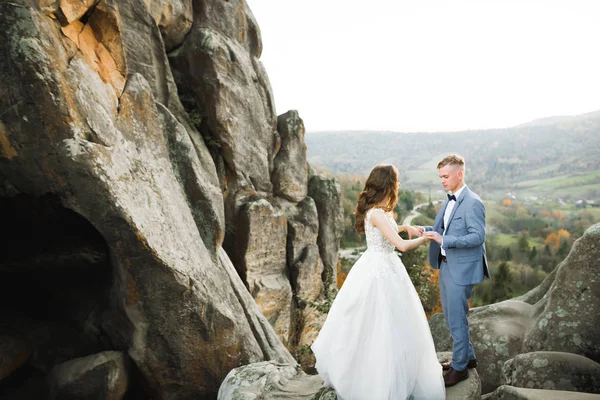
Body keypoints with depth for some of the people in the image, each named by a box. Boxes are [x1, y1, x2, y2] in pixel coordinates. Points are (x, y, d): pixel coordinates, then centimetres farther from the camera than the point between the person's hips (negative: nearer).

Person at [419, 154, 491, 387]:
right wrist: (426, 230, -1)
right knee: (450, 315, 19)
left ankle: (460, 367, 18)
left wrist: (443, 240, -27)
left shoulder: (472, 203, -17)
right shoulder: (450, 200, 10)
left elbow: (478, 236, -21)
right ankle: (467, 356, 36)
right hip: (446, 265, 9)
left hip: (461, 269, -9)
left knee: (456, 318, 1)